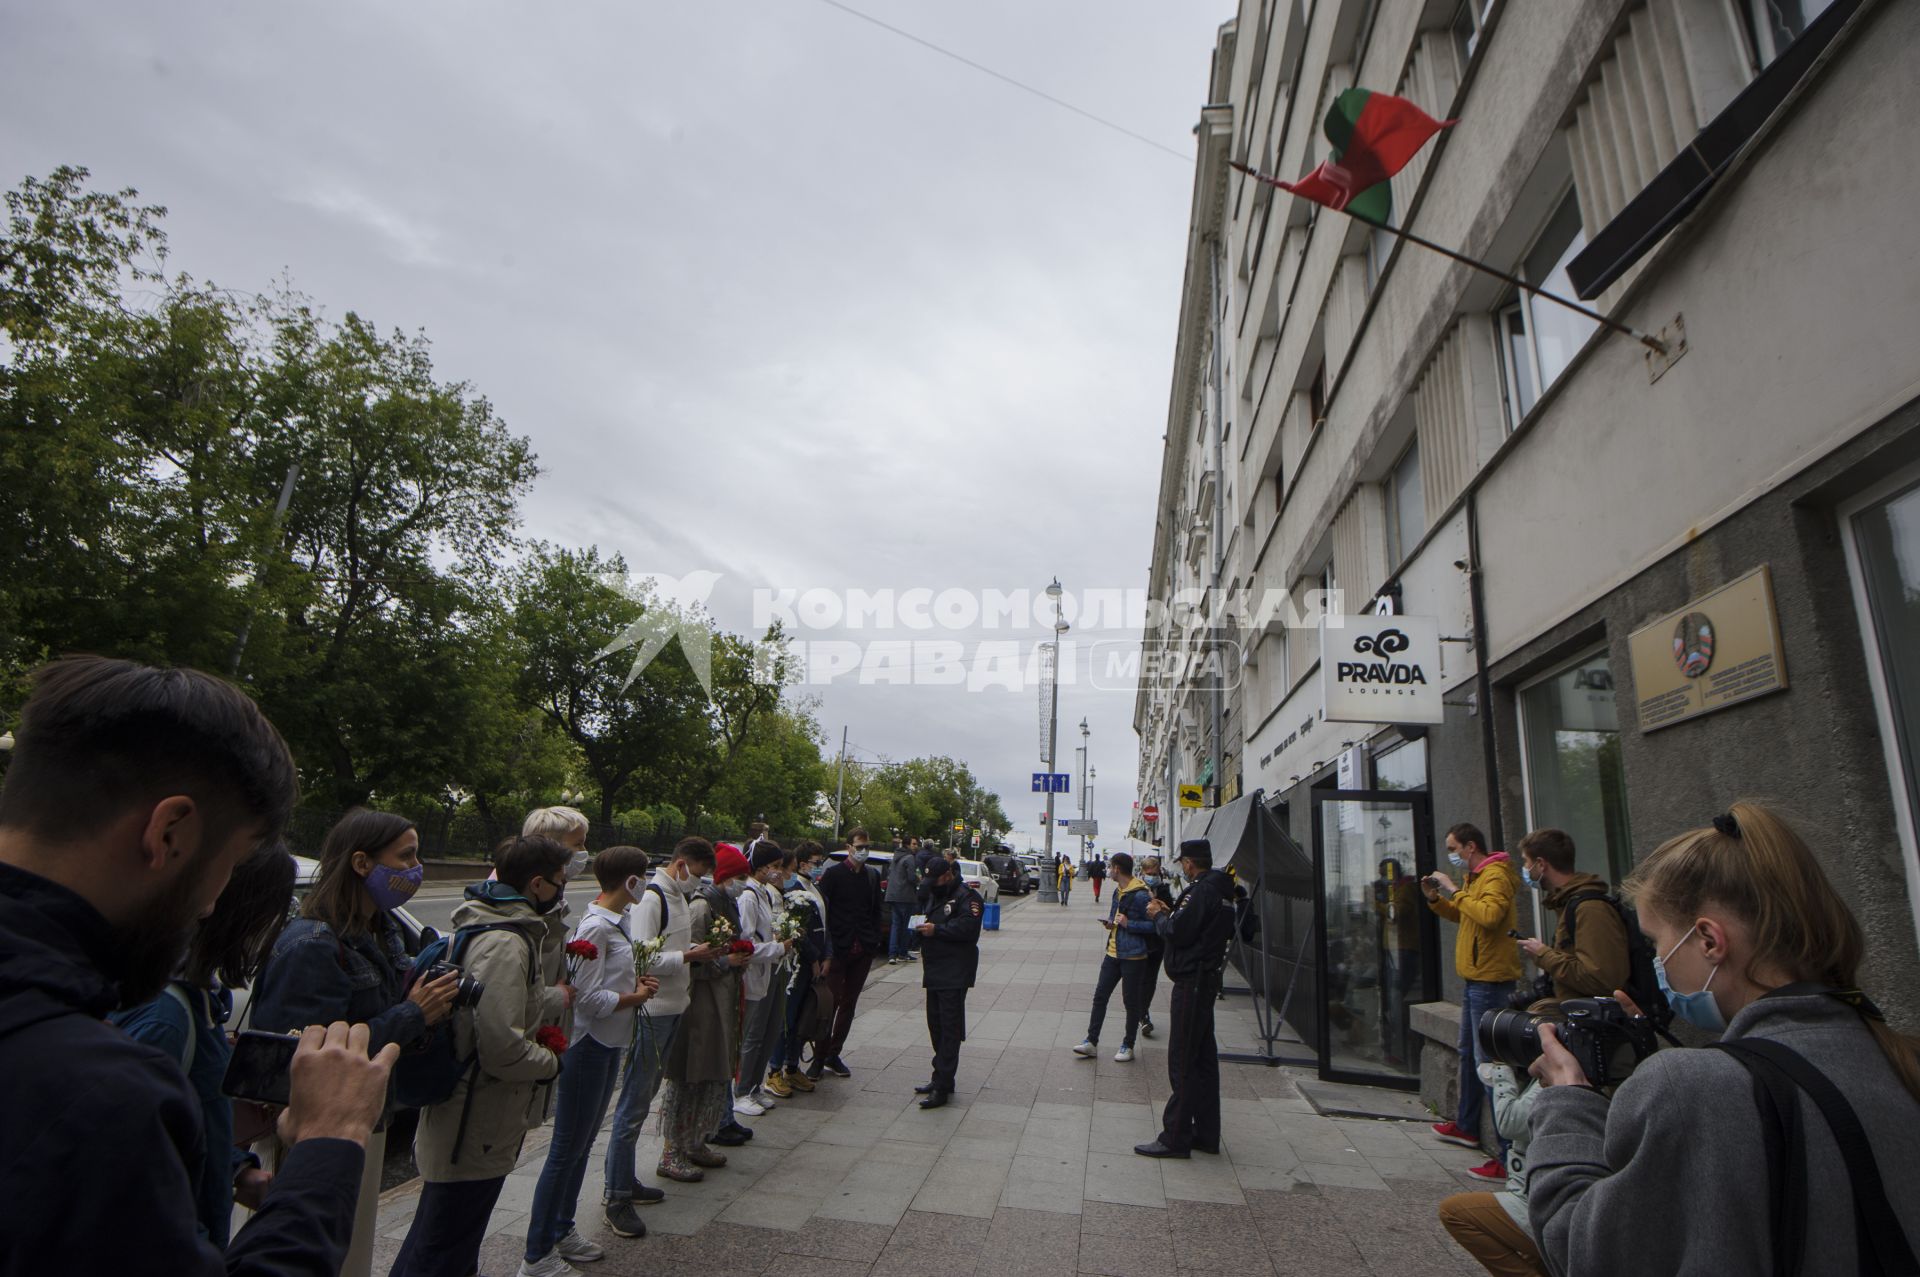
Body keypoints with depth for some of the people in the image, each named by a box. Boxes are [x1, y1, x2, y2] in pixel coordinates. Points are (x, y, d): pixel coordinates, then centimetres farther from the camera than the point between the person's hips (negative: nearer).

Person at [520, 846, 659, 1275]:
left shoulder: (615, 922, 7)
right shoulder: (596, 926, -22)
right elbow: (590, 998, -23)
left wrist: (636, 982, -2)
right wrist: (637, 996, -11)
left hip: (608, 1045, 10)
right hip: (587, 1046, -10)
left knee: (583, 1143, 20)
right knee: (567, 1150, 2)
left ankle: (562, 1229, 35)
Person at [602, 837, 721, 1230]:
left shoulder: (679, 896, 12)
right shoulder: (650, 897, -18)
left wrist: (702, 947, 3)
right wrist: (689, 955, -21)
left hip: (673, 1010, 10)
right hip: (650, 1013, -10)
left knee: (645, 1096, 18)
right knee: (634, 1105, 0)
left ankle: (626, 1181, 31)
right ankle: (616, 1197, 11)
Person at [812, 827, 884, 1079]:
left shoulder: (873, 875, 8)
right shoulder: (834, 874, -6)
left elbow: (877, 908, 13)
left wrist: (874, 941, 6)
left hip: (863, 950, 5)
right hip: (839, 948, -5)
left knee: (849, 1003, 11)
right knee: (831, 1002, -2)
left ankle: (833, 1055, 23)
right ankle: (819, 1058, 10)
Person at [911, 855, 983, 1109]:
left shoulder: (967, 897, -11)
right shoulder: (936, 896, 19)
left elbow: (968, 927, -22)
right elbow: (929, 921, 26)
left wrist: (936, 930, -21)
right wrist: (922, 928, 3)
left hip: (954, 973, -9)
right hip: (934, 971, 9)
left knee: (949, 1029, -6)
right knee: (936, 1025, 15)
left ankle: (943, 1087, -4)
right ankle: (940, 1077, 26)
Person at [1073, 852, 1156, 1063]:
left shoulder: (1141, 895, -18)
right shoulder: (1118, 891, 11)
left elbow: (1153, 925, -18)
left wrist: (1128, 924, -23)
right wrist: (1111, 922, 5)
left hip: (1133, 956, -8)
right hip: (1113, 953, 8)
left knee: (1131, 1002, 6)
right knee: (1100, 996, 8)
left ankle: (1128, 1046, 20)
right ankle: (1092, 1042, 15)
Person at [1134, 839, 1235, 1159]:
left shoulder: (1199, 891, -19)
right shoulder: (1221, 891, 12)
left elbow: (1177, 933, -22)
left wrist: (1159, 916, -3)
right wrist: (1170, 913, 14)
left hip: (1191, 982, -10)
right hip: (1209, 979, 10)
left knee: (1182, 1061, -4)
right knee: (1204, 1058, 15)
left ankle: (1176, 1138, 1)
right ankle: (1206, 1134, 23)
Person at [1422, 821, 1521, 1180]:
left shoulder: (1496, 875, -17)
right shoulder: (1476, 877, 15)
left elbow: (1489, 914, -33)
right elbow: (1462, 915, 25)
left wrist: (1456, 891, -23)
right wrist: (1436, 898, 10)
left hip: (1490, 982, -11)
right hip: (1474, 979, 11)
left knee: (1488, 1062, -11)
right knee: (1469, 1053, 22)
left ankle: (1510, 1154, -8)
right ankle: (1466, 1127, 37)